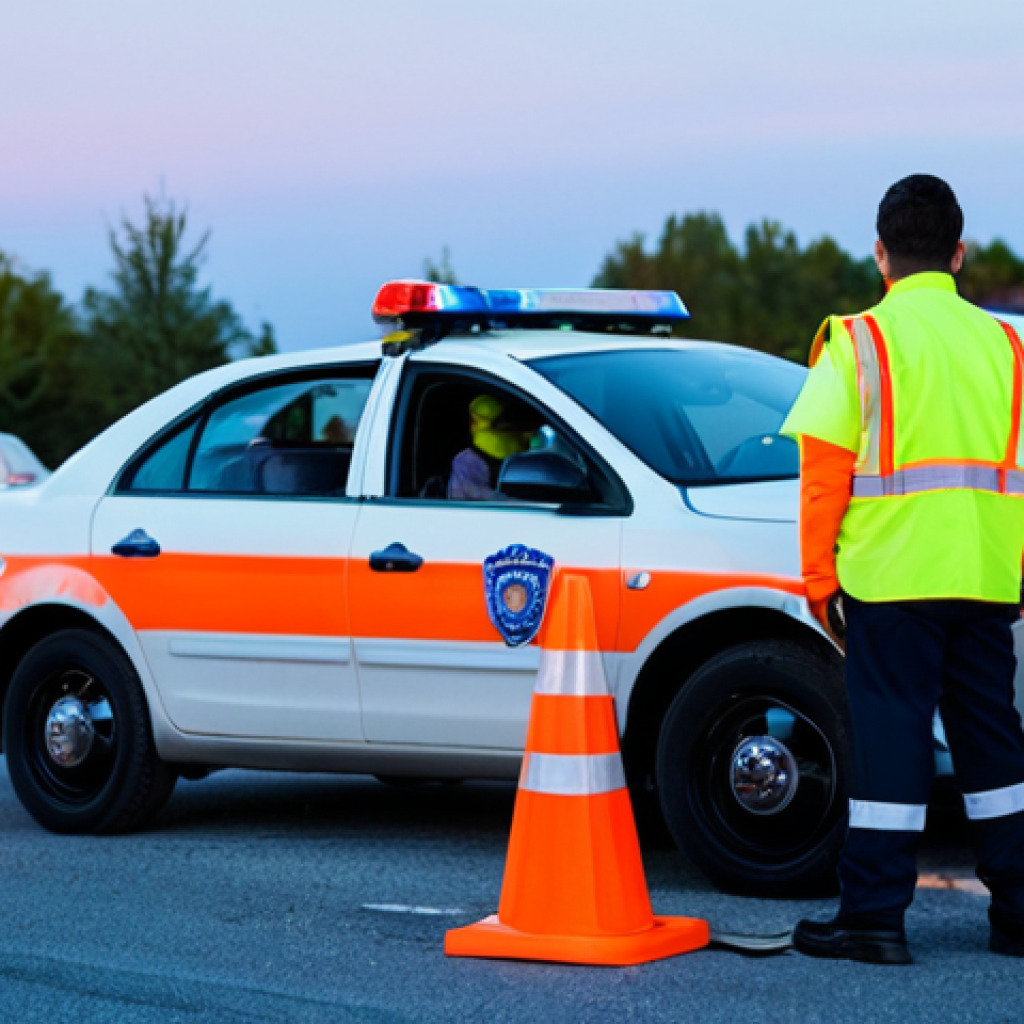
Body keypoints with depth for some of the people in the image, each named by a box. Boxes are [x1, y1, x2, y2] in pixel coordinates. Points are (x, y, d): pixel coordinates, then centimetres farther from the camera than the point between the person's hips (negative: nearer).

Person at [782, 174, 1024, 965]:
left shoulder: (860, 342, -3)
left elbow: (825, 473, -6)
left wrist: (819, 579, 1)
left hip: (890, 575, -4)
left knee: (891, 740, -2)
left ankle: (876, 917, -1)